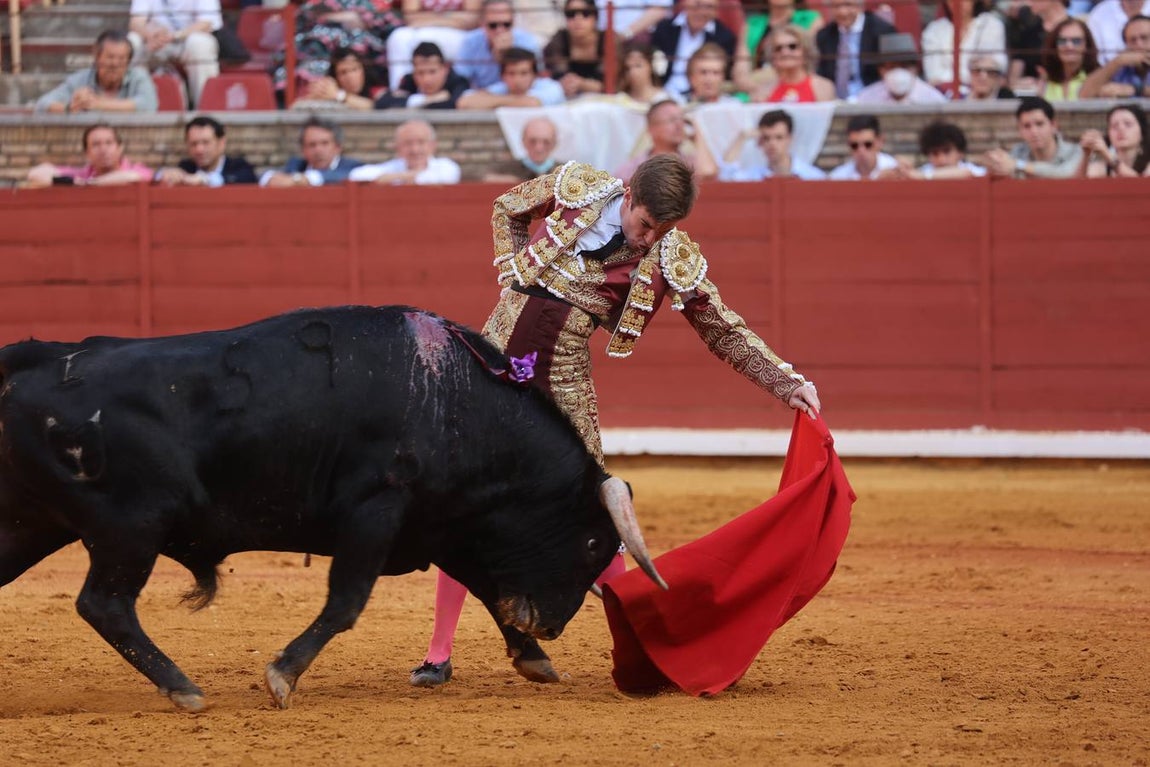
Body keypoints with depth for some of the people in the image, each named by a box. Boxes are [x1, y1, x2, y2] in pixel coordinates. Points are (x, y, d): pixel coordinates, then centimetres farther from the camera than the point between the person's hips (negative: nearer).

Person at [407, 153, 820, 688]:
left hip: (562, 379, 0)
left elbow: (727, 334, 3)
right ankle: (439, 653, 5)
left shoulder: (674, 259, -5)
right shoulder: (577, 188, -4)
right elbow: (507, 210, 15)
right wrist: (515, 275, 3)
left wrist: (790, 385, -5)